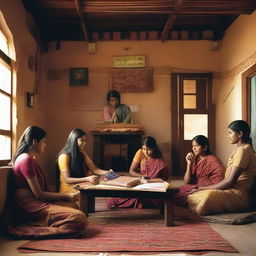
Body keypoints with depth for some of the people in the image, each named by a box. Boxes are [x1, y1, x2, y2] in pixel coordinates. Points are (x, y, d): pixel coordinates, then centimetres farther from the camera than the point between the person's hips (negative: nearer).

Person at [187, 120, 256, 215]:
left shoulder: (244, 150, -12)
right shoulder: (240, 149, 20)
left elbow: (230, 181, -17)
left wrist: (204, 188, -11)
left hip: (239, 194, -10)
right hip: (232, 190, 10)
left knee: (208, 196, -31)